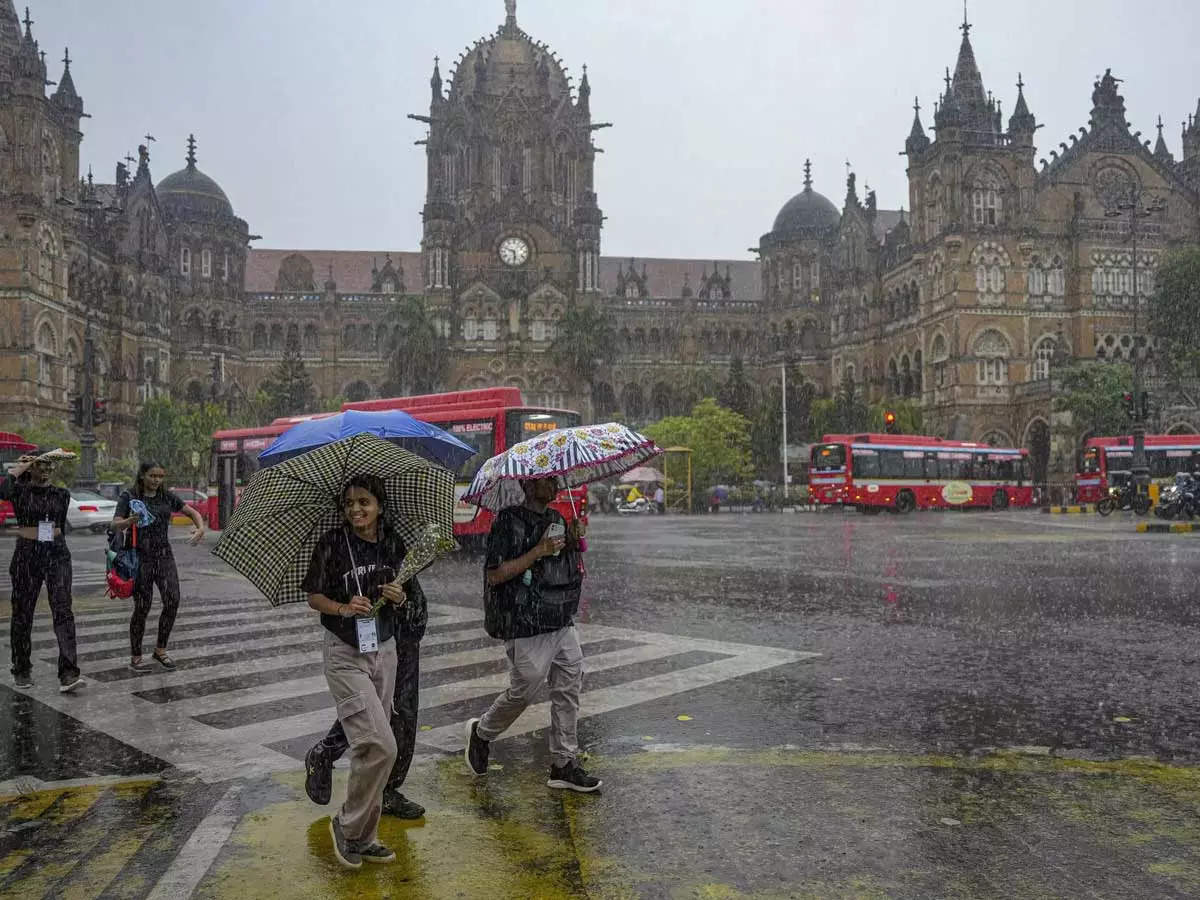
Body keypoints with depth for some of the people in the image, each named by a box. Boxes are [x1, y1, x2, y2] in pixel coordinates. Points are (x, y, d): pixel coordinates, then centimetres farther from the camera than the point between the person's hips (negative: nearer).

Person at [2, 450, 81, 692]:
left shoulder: (61, 494, 9)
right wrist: (20, 467, -15)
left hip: (57, 554, 2)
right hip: (26, 555, -1)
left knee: (63, 611, -11)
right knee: (23, 613, 8)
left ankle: (68, 674, -17)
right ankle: (21, 671, 27)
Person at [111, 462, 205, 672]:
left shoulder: (167, 496, 9)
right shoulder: (128, 497, -1)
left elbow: (192, 512, 13)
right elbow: (116, 525, -11)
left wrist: (200, 528, -7)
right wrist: (129, 521, -33)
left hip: (164, 555, 3)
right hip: (140, 558, -3)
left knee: (172, 601, -8)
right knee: (142, 607, -3)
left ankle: (160, 650, 9)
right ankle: (135, 657, 12)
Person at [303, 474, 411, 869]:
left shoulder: (392, 543, 2)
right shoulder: (333, 542, -10)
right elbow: (314, 596, -4)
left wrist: (399, 597, -8)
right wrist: (344, 608, -22)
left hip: (384, 651, 5)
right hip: (345, 655, -5)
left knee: (369, 747, 10)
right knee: (380, 746, -12)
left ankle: (364, 836, 23)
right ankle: (347, 826, 9)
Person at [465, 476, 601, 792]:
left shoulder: (556, 519, 13)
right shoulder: (509, 521, -11)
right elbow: (495, 574, -17)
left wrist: (575, 542, 1)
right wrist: (539, 551, -20)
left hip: (563, 623, 7)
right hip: (526, 625, -7)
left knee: (568, 690, 6)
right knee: (524, 690, 1)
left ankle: (564, 765, 15)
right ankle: (481, 733, 28)